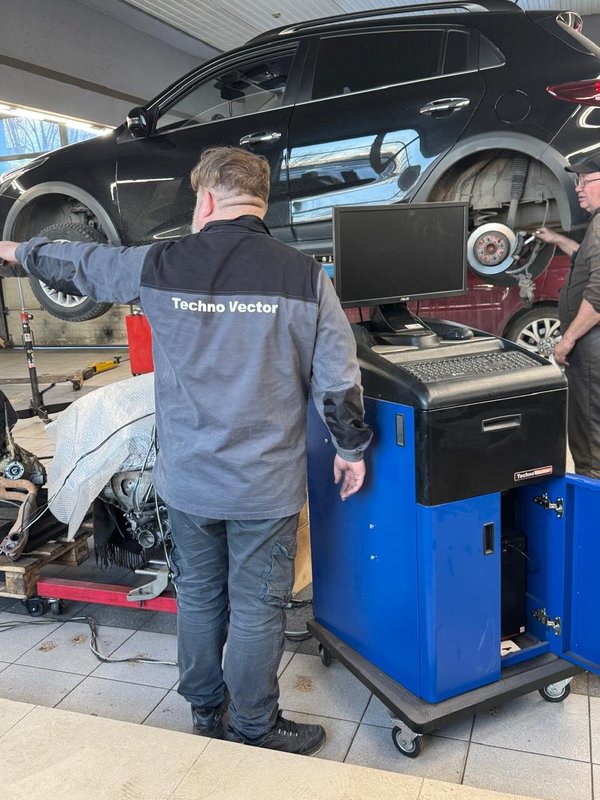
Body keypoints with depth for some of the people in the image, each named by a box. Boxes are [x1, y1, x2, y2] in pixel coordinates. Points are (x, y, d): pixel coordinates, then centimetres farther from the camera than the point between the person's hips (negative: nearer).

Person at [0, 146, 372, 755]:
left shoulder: (158, 265, -6)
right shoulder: (303, 275, -10)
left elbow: (81, 265, 12)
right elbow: (337, 377, -8)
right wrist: (352, 447, 8)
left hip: (187, 480, 2)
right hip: (265, 486, -2)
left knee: (197, 597, 20)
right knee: (257, 608, 12)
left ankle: (205, 715, 40)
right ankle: (254, 732, 30)